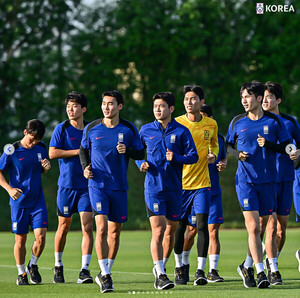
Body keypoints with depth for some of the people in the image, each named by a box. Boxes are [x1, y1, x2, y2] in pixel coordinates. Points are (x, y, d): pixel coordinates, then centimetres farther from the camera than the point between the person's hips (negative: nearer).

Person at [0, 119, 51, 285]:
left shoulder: (41, 148, 4)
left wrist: (46, 168, -5)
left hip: (38, 200, 3)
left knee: (40, 237, -8)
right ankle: (21, 273, 20)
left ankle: (33, 265, 18)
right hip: (19, 202, -3)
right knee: (20, 240, 3)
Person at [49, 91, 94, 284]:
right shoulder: (62, 129, 0)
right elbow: (52, 153, -10)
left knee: (87, 226, -10)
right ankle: (58, 267, 23)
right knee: (64, 226, 6)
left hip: (87, 185, 2)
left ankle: (85, 270, -11)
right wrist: (78, 152, -12)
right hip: (67, 185, -2)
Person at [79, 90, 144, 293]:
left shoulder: (129, 129, 1)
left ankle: (105, 273, 25)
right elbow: (83, 150, 14)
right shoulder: (91, 129, 0)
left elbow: (141, 153, 7)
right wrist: (85, 167, -3)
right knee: (101, 228, -16)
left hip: (119, 187, 2)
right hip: (97, 185, -2)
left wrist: (128, 150, -14)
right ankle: (105, 275, -10)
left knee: (115, 231, 9)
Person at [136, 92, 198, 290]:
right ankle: (160, 274, -15)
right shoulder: (146, 130, 6)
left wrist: (176, 158, -18)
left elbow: (193, 155, -1)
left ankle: (160, 267, 29)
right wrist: (141, 164, -3)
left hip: (175, 188, 1)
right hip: (153, 187, -1)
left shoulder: (181, 131, 1)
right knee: (158, 229, -13)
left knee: (171, 231, 11)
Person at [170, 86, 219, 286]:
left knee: (202, 225, -9)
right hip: (180, 182, -1)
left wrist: (213, 155, 2)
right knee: (179, 227, 5)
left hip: (202, 182, 1)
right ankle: (179, 267, 24)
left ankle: (201, 270, -7)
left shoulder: (211, 124, 4)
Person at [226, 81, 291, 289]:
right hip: (245, 180, -1)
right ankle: (260, 272, -11)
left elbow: (286, 147, 5)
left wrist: (269, 144, -13)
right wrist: (237, 154, -5)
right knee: (253, 227, -11)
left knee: (263, 226, 8)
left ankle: (247, 266, 26)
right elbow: (228, 145, 17)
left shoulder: (274, 121, 2)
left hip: (268, 181, 1)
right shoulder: (237, 122, 5)